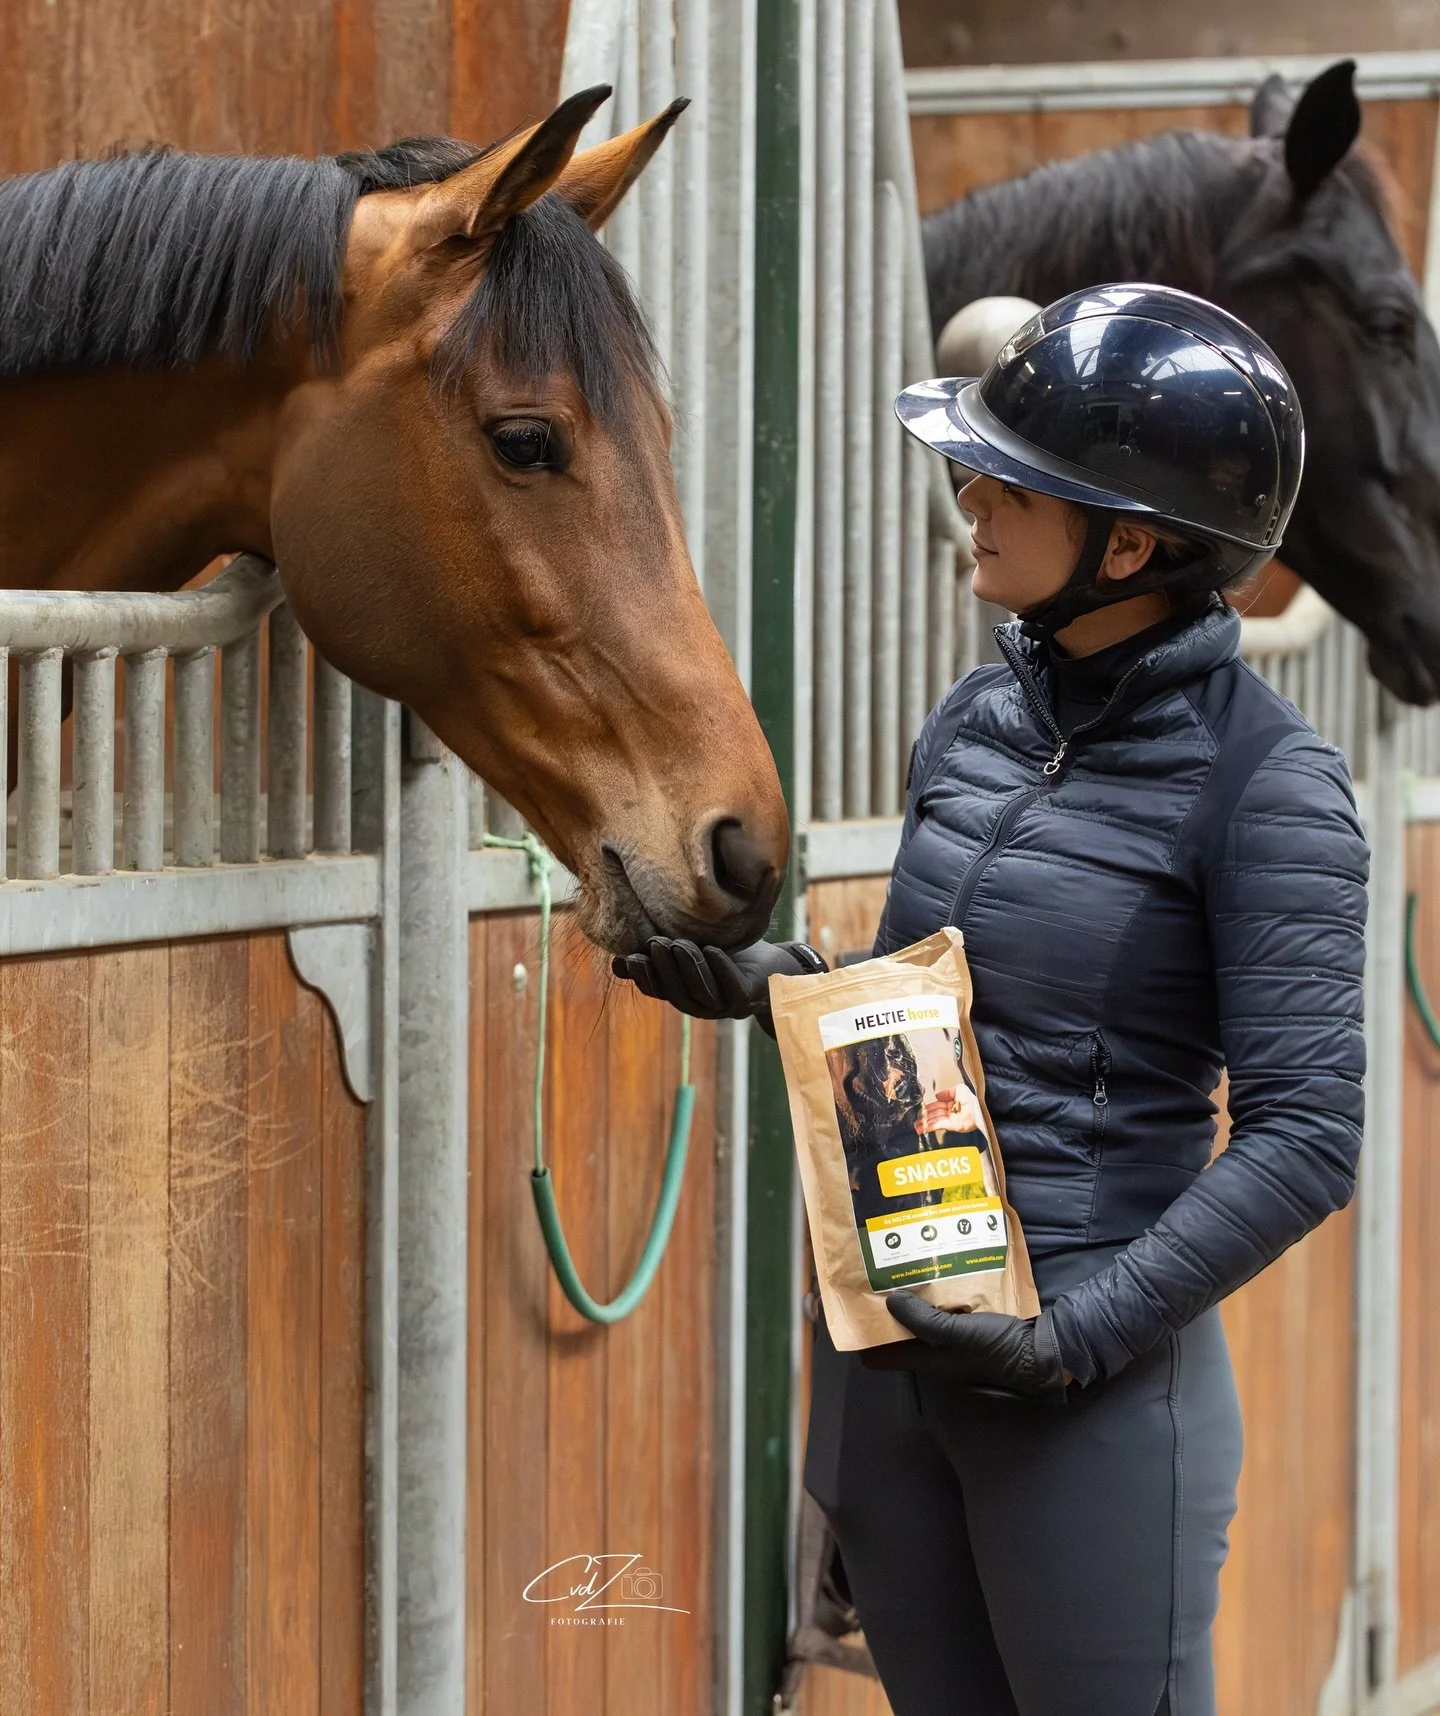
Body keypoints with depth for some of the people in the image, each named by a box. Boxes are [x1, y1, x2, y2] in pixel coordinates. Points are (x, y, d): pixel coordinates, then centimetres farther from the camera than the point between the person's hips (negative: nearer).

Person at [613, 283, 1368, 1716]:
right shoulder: (974, 722, 5)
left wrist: (1080, 1334, -21)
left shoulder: (1260, 781, -14)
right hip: (884, 1332, 7)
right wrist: (764, 982, -1)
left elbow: (1305, 1136, -16)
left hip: (1089, 1379, -7)